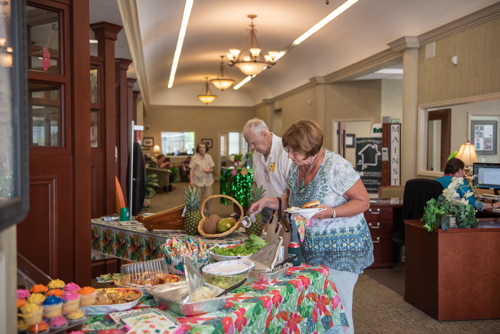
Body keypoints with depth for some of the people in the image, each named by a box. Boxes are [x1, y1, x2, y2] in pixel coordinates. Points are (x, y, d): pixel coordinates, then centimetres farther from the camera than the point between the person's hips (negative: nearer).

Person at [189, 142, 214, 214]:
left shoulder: (208, 157, 4)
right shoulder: (195, 157, -6)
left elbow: (212, 168, 10)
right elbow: (191, 169, -5)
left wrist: (209, 170, -13)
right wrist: (191, 180, -12)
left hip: (208, 180, 3)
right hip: (198, 181, -2)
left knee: (208, 197, 2)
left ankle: (206, 211, 25)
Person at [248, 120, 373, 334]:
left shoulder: (336, 167, -19)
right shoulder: (296, 168, 3)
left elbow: (363, 202, -15)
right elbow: (293, 202, 17)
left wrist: (332, 212, -28)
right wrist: (270, 202, 0)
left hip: (342, 247, -6)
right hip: (311, 248, 7)